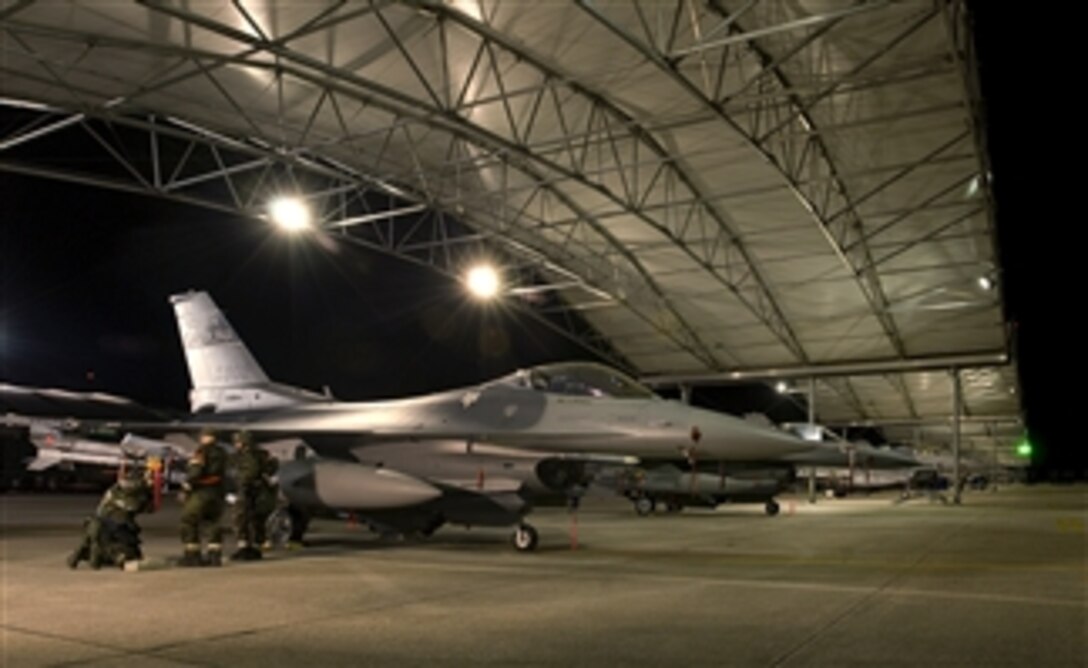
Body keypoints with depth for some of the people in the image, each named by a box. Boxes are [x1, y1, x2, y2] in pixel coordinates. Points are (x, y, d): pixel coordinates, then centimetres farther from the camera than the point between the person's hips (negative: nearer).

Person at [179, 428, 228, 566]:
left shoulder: (202, 451, -10)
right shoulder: (221, 453, 13)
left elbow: (195, 471, -20)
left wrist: (186, 486, -12)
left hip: (200, 492, -7)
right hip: (217, 492, 7)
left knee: (189, 522, 3)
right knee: (212, 522, 13)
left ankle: (192, 555, 1)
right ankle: (215, 555, 8)